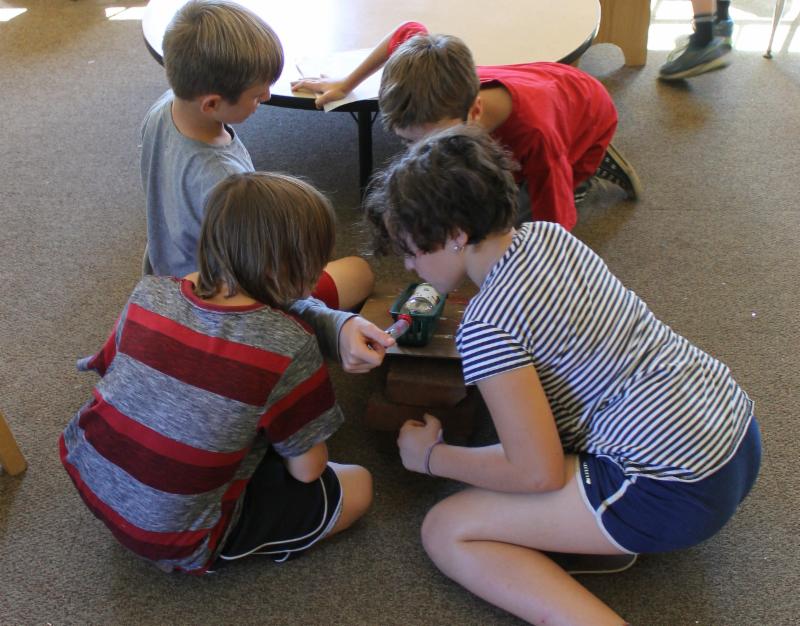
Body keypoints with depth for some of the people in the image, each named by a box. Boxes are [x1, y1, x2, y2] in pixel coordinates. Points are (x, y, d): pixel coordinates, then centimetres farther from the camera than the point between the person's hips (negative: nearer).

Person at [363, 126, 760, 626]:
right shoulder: (548, 235, 5)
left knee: (446, 532, -4)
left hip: (675, 490, -9)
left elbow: (538, 473, -17)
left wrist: (430, 457, -2)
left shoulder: (485, 326, -19)